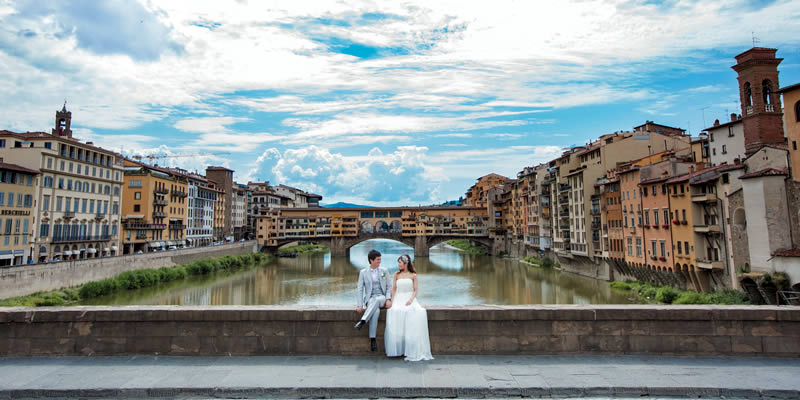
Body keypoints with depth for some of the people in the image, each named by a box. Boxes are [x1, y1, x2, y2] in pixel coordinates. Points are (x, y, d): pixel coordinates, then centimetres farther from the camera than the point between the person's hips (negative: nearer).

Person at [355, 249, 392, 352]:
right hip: (369, 300, -1)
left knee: (376, 300, -38)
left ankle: (362, 321, -40)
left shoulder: (384, 271, 8)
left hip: (382, 298, 1)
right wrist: (360, 305, -9)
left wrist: (388, 299, -10)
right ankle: (373, 339, -34)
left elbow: (389, 287, 7)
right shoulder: (363, 272, 5)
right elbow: (360, 289, 2)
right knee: (376, 311, -35)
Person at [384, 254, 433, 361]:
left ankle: (415, 350, -26)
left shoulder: (413, 275, 10)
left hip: (410, 299, -1)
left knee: (417, 313, -32)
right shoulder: (397, 275, 16)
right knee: (395, 312, -31)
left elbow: (415, 290, 4)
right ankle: (396, 348, -23)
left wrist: (411, 300, -13)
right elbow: (394, 289, 15)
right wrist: (392, 300, 0)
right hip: (398, 299, 1)